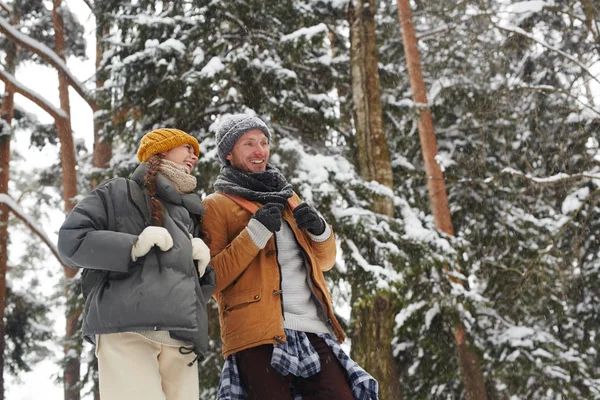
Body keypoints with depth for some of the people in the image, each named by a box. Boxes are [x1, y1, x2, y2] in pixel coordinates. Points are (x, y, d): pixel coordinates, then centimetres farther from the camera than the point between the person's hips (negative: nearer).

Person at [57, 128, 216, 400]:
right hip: (128, 328, -5)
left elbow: (206, 284, 33)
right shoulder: (118, 193, 18)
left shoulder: (190, 213, 34)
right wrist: (132, 246, -4)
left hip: (181, 339, 5)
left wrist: (203, 261, 10)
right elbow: (71, 241, 6)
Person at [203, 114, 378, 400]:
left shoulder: (286, 198, 24)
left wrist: (319, 230, 4)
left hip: (312, 330, 5)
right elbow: (211, 279, -5)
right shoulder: (216, 206, 6)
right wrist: (255, 233, -14)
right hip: (257, 335, -5)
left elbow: (325, 261, 25)